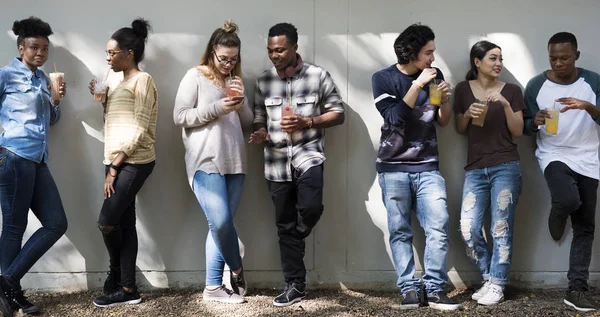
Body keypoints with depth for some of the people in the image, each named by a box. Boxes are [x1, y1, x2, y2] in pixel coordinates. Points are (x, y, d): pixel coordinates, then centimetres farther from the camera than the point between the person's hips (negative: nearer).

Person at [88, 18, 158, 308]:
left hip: (133, 163, -9)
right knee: (124, 223, 7)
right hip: (119, 162, 9)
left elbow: (139, 129, -16)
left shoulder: (142, 80, -8)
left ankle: (116, 273, 15)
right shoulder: (123, 83, 20)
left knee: (107, 221, -8)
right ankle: (127, 288, 11)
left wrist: (114, 167, -16)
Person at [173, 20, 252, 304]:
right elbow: (180, 116, -5)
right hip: (206, 162, -5)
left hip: (234, 162, 5)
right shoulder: (195, 76, 1)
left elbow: (247, 123, 18)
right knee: (221, 222, -14)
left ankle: (213, 286, 12)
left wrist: (242, 101, -2)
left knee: (221, 225, 5)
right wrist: (216, 108, -14)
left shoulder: (234, 80, 18)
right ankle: (237, 271, 11)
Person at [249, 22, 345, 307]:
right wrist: (260, 133, -10)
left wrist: (306, 122, -13)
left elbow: (338, 114, 1)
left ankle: (295, 239, 12)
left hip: (308, 153, -3)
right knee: (284, 225, 7)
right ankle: (295, 285, 20)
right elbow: (259, 120, 13)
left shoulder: (318, 76, -2)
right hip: (277, 160, 3)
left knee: (310, 207, -26)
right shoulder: (263, 81, 7)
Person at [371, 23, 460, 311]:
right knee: (400, 231, -2)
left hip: (427, 166, 3)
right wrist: (417, 85, -17)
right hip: (393, 167, -2)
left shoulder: (434, 75, 8)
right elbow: (395, 118, -14)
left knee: (439, 226, -7)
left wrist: (445, 99, -5)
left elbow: (443, 121, 14)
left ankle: (435, 289, 0)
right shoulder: (383, 78, -1)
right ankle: (409, 289, 4)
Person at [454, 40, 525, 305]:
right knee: (468, 229, -5)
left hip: (506, 167, -2)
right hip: (475, 169, 2)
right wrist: (468, 114, -7)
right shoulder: (463, 89, 8)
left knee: (501, 228, -3)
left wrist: (506, 104, -12)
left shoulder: (511, 91, 5)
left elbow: (518, 131, 1)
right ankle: (490, 278, 15)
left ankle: (497, 285, 8)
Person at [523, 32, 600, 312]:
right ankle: (557, 215, 7)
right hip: (554, 155, -2)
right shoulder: (536, 85, -1)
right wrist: (535, 122, -20)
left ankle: (577, 289, 10)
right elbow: (524, 128, 3)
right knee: (568, 199, -32)